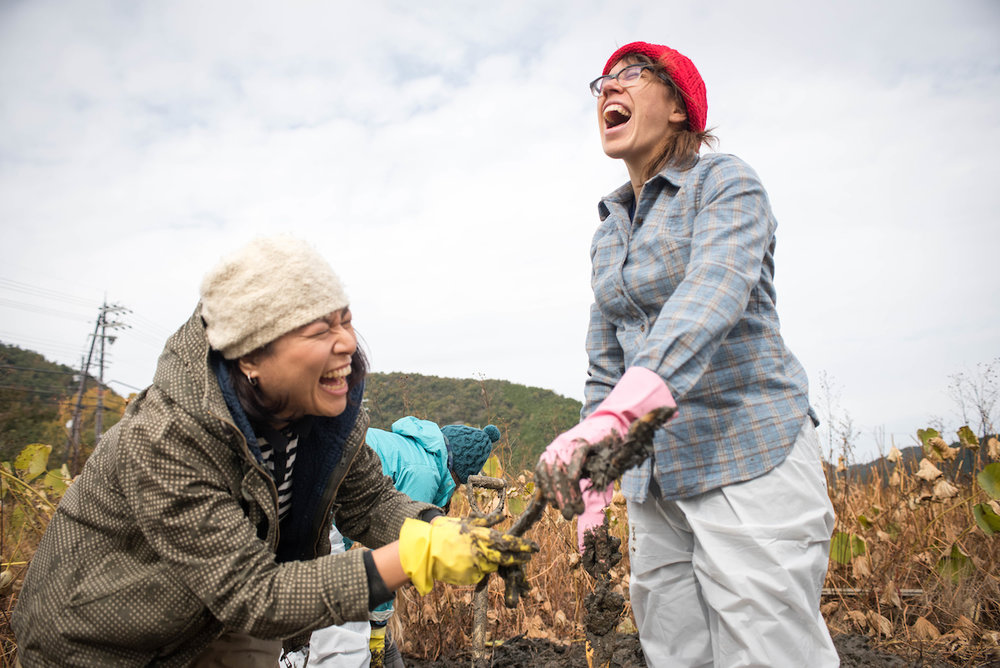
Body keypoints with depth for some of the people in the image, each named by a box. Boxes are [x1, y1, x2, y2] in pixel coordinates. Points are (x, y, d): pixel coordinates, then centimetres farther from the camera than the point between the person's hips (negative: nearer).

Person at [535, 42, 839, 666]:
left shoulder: (725, 181, -5)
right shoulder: (608, 234, 15)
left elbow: (713, 295, -25)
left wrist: (610, 417, -40)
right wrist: (594, 489, 10)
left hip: (751, 458, -6)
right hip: (654, 476, 7)